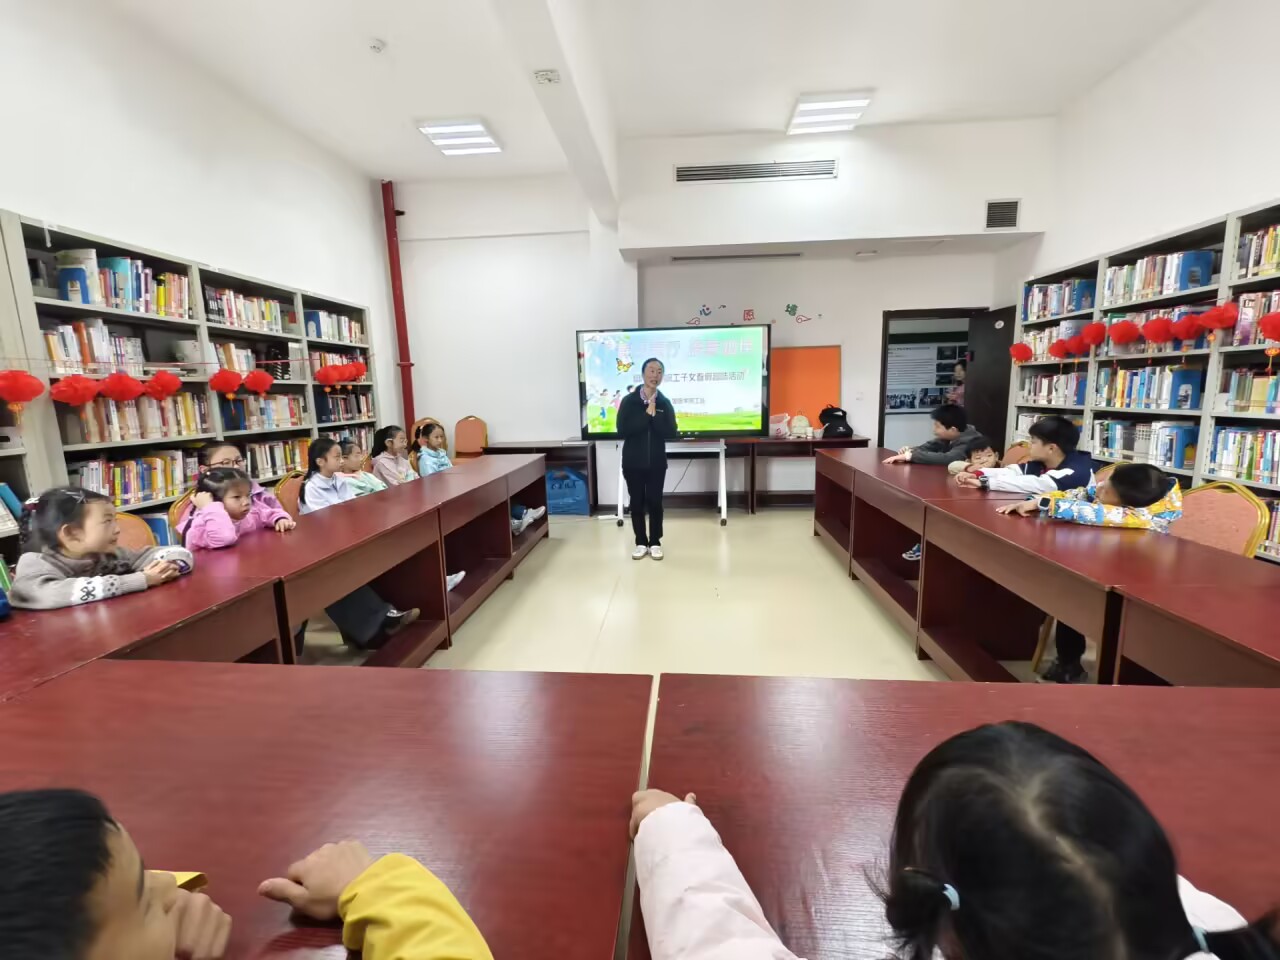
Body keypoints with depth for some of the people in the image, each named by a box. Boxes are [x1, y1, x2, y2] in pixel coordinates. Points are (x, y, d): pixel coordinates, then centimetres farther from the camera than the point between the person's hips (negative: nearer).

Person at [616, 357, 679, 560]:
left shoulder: (665, 403, 1)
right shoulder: (629, 401, -4)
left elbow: (670, 433, -9)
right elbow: (622, 430, -16)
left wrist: (655, 415, -19)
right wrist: (647, 415, -18)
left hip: (656, 462, 1)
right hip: (633, 462, -1)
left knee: (655, 502, 7)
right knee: (637, 503, 7)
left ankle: (655, 543, 20)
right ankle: (641, 543, 20)